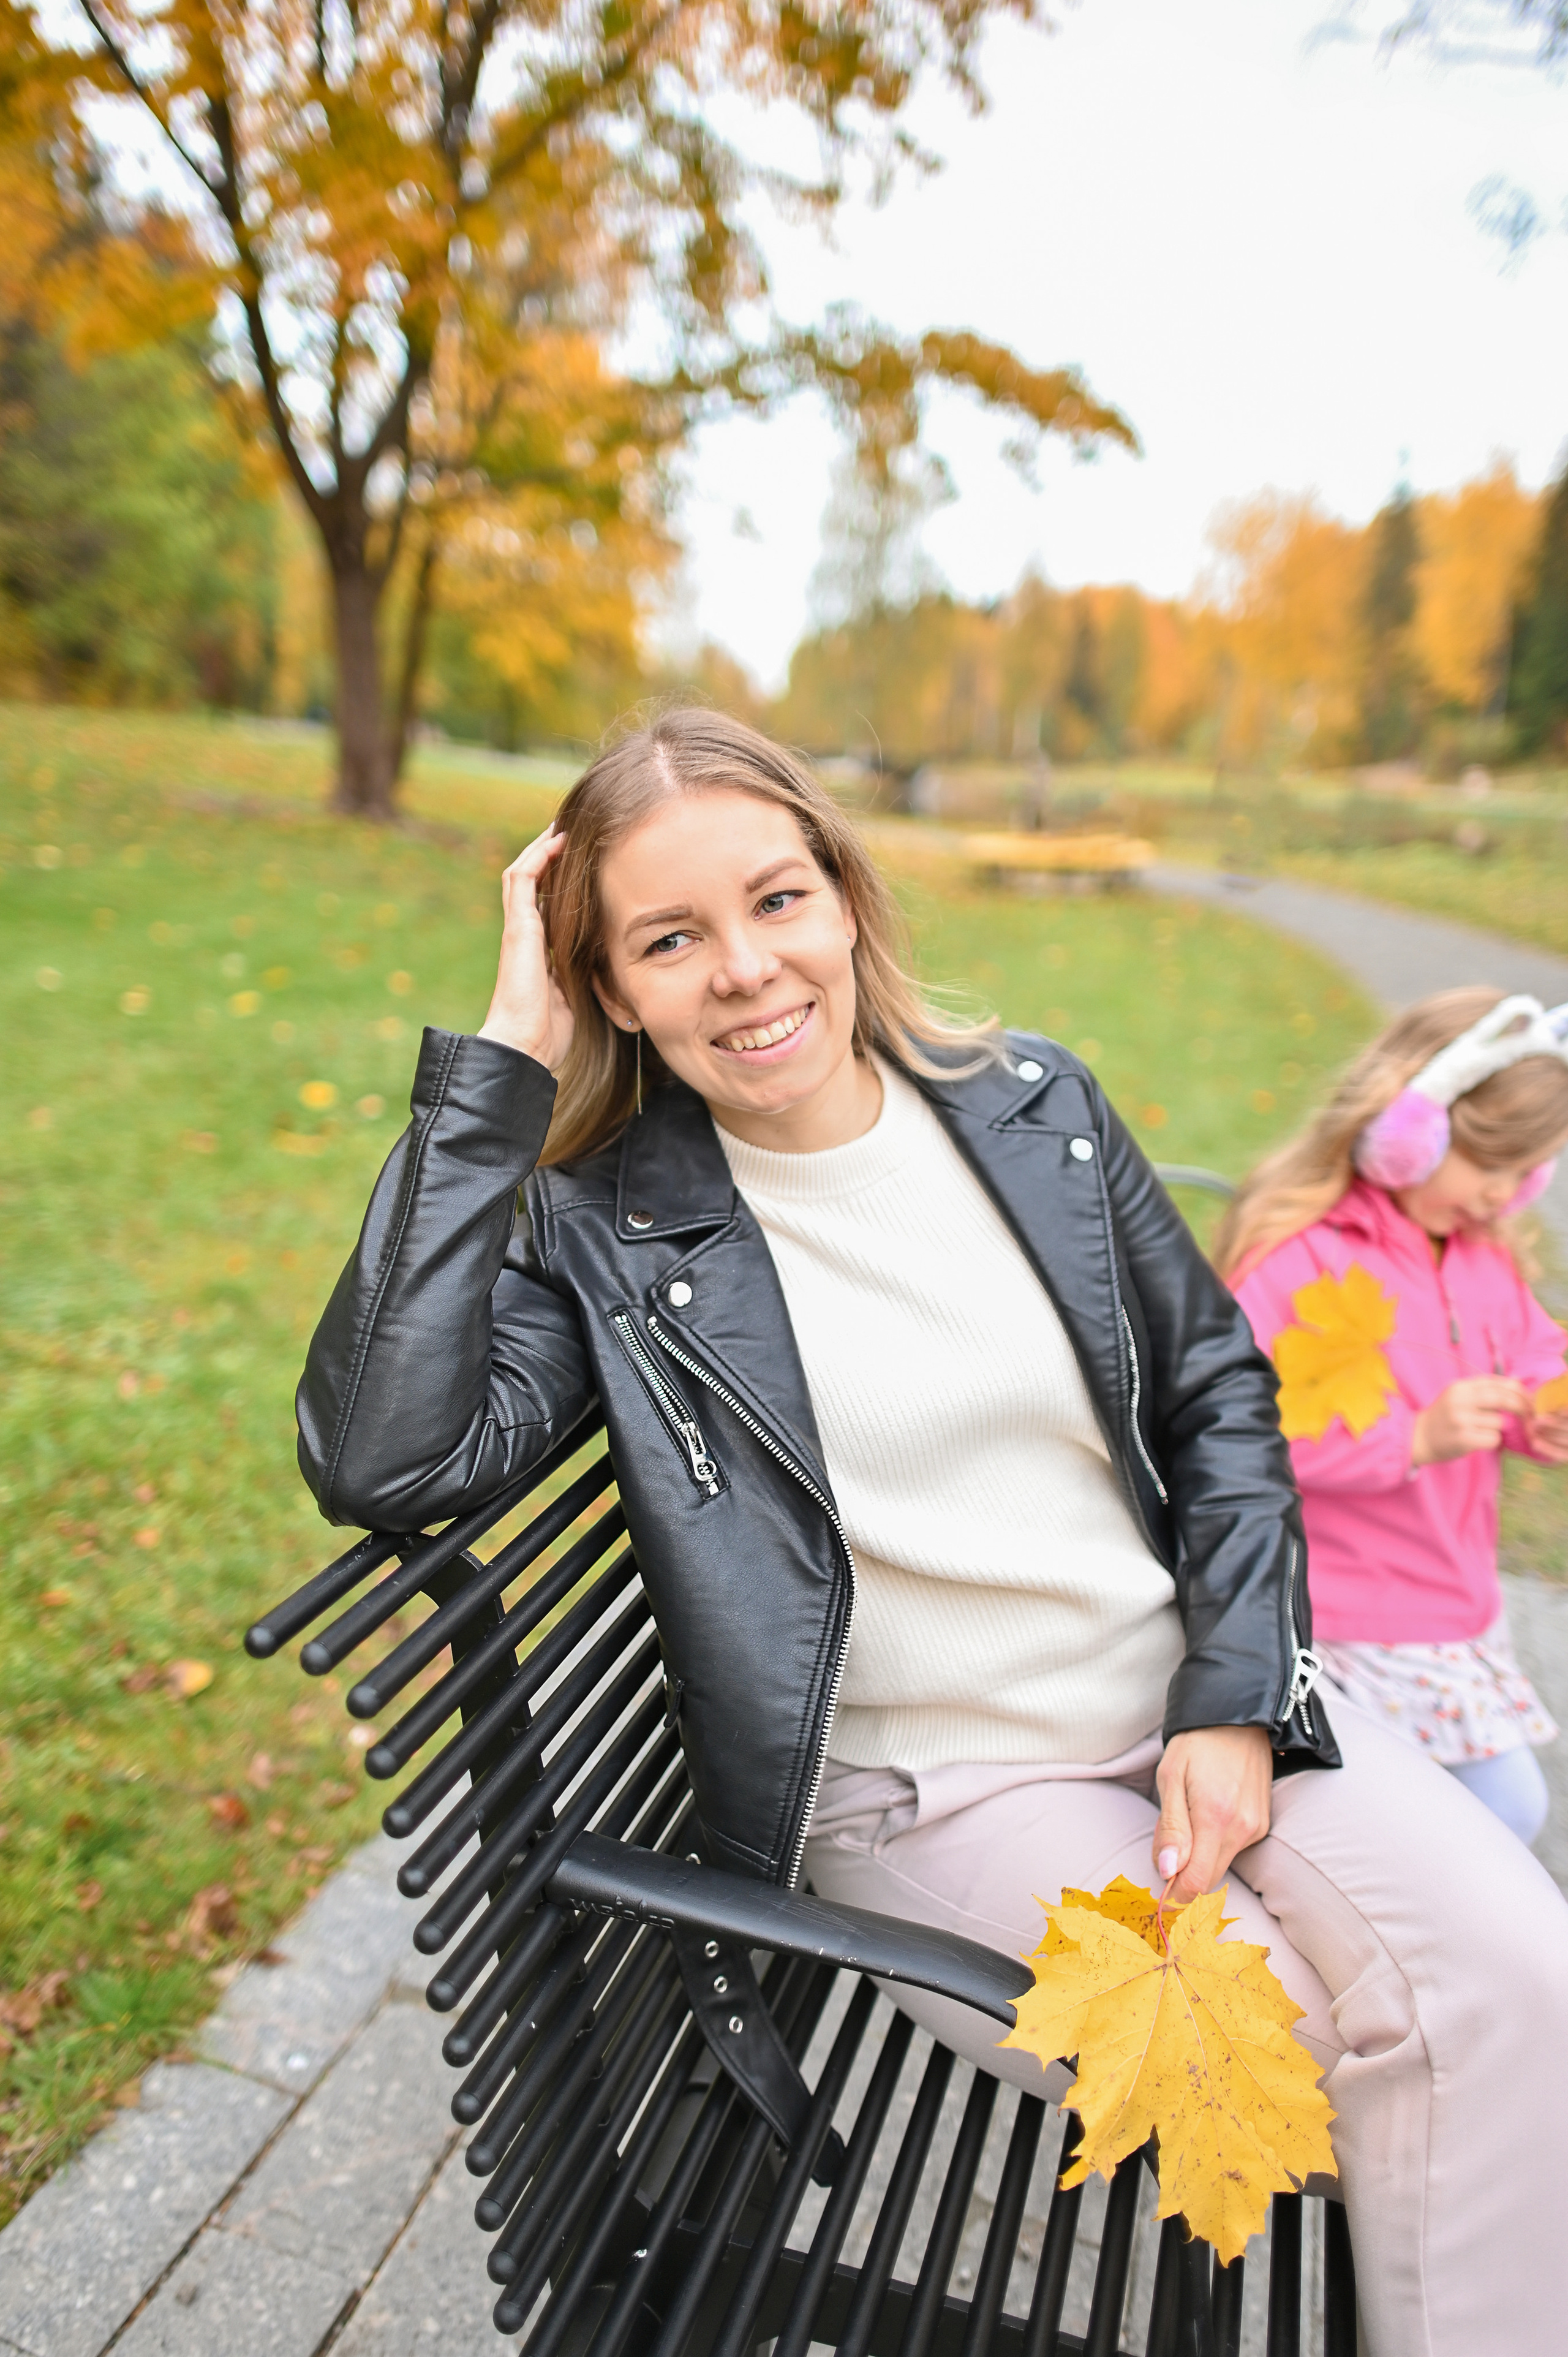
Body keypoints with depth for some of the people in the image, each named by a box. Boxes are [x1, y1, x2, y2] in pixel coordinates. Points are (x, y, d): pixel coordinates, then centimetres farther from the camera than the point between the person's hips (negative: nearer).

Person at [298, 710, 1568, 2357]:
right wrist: (498, 1063, -23)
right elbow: (378, 1463, -27)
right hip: (929, 1791, -3)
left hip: (1195, 1698, 4)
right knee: (1279, 2047, -18)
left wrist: (1237, 1700, -5)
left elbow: (1219, 1390, 6)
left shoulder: (1035, 1107, -1)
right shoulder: (603, 1230, -11)